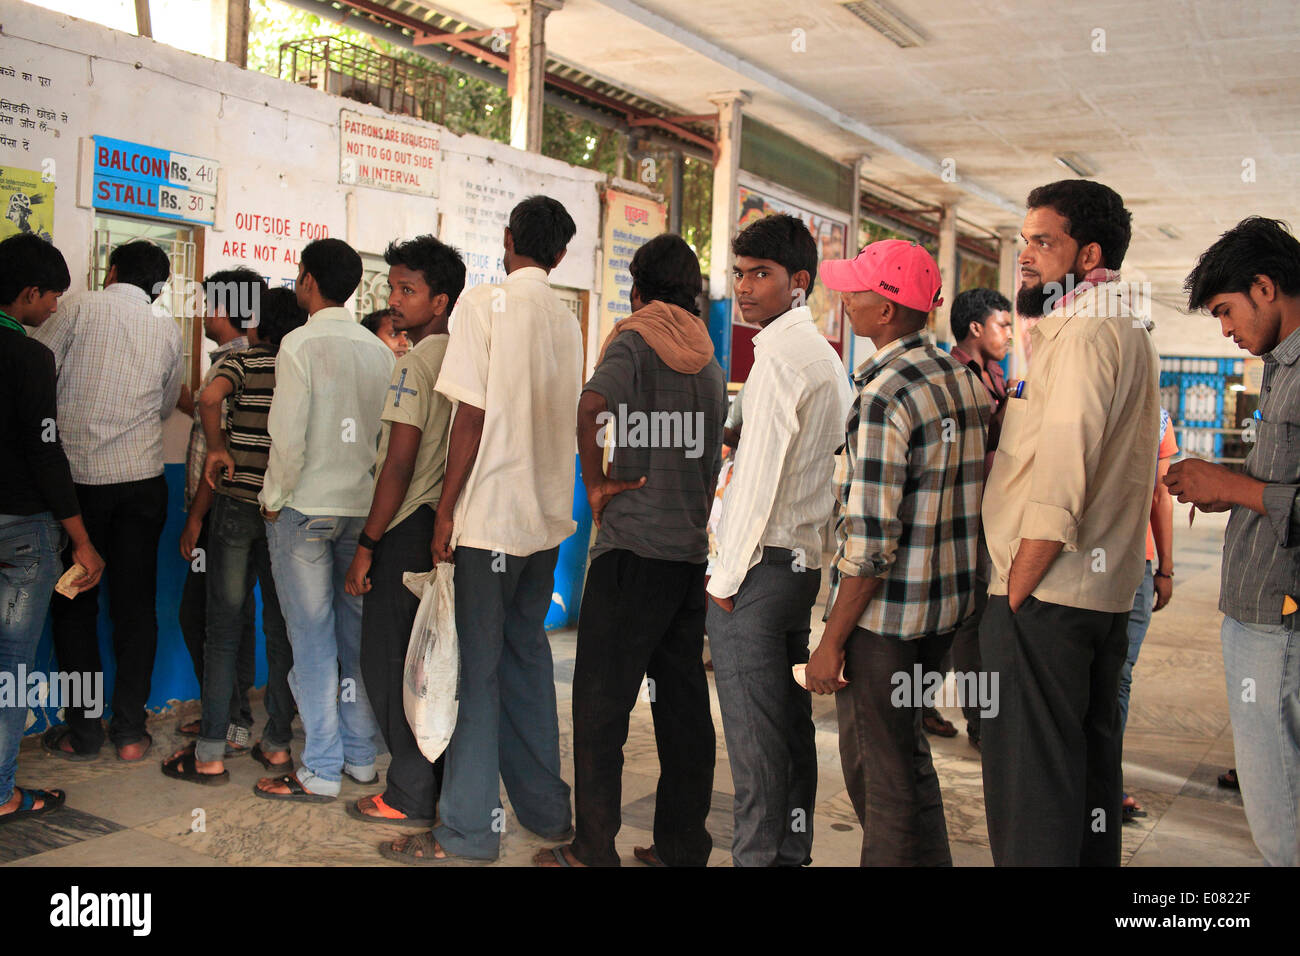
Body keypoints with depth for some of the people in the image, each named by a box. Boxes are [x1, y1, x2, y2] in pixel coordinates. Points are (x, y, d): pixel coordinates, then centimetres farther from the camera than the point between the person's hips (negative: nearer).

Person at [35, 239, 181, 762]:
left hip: (78, 474, -2)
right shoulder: (169, 327, 7)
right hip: (143, 479, 2)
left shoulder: (78, 308, -2)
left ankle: (82, 731, 12)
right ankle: (130, 730, 10)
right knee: (135, 605, 7)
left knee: (74, 604, 8)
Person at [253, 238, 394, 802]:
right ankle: (361, 756, 21)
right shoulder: (378, 350, 6)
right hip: (363, 506, 5)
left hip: (305, 507, -5)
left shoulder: (301, 344, -10)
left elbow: (288, 435, -16)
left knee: (313, 639, 0)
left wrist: (274, 498, -4)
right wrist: (369, 488, 14)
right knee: (356, 633, 12)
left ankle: (321, 772, 5)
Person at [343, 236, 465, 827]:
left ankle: (412, 797, 6)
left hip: (409, 531, -9)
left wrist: (368, 544, -14)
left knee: (387, 660, 0)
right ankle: (448, 783, 23)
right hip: (446, 524, 9)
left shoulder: (417, 361, -13)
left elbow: (400, 463, -18)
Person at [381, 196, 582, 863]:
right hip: (548, 515, 6)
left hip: (491, 514, -6)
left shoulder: (484, 302, -8)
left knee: (477, 668, 0)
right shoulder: (567, 322, 10)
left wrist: (446, 510, -8)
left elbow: (472, 414, -13)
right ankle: (545, 808, 23)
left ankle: (467, 831, 7)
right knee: (528, 658, 15)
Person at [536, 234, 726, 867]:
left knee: (601, 700, 0)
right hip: (693, 548, 7)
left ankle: (593, 850, 5)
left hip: (634, 547, -7)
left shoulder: (635, 340, -5)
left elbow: (591, 405, -25)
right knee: (683, 699, 11)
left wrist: (596, 485, -15)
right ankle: (682, 844, 18)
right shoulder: (710, 361, 15)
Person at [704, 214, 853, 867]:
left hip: (761, 566, -10)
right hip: (807, 562, 10)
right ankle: (792, 851, 25)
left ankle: (756, 855, 5)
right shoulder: (826, 355, 16)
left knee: (753, 738, -3)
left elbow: (759, 474, -17)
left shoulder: (779, 354, -14)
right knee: (794, 727, 15)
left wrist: (727, 574, -11)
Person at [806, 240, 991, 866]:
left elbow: (870, 543, -23)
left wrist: (831, 642, -16)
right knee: (905, 751, 24)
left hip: (884, 613, -9)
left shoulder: (884, 396, -20)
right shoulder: (965, 378, 7)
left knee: (882, 772, 5)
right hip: (947, 605, 9)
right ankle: (928, 861, 36)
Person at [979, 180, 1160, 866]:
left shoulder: (1086, 331, -14)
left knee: (1028, 779, -4)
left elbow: (1060, 482, -21)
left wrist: (1016, 592, -16)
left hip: (1047, 597, -10)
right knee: (1088, 763, 18)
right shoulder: (1127, 332, 20)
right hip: (1105, 595, 10)